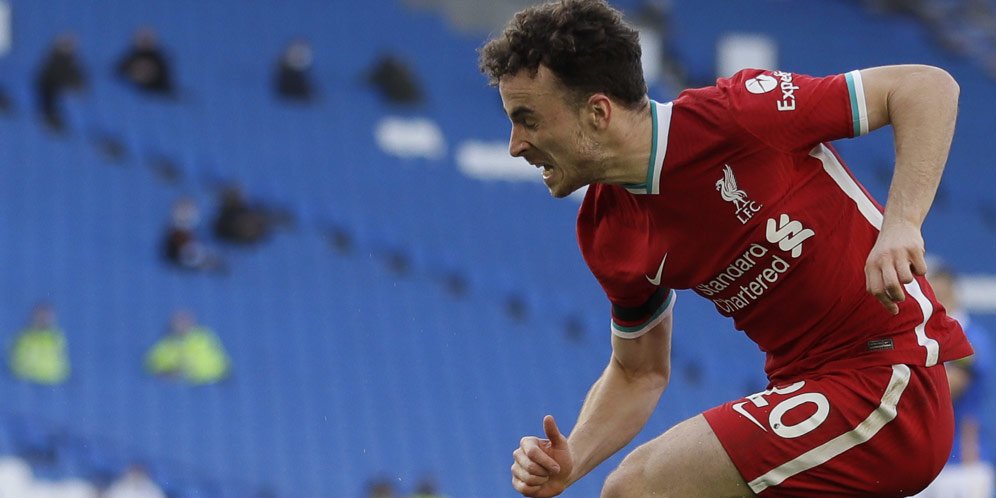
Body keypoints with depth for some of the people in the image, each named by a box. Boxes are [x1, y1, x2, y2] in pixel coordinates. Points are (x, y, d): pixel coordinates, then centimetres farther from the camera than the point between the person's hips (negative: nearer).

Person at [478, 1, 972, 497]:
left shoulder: (736, 114, -19)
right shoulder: (607, 234, 3)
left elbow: (929, 86, -14)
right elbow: (639, 373, 17)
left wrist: (901, 224, -28)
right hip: (805, 385, 8)